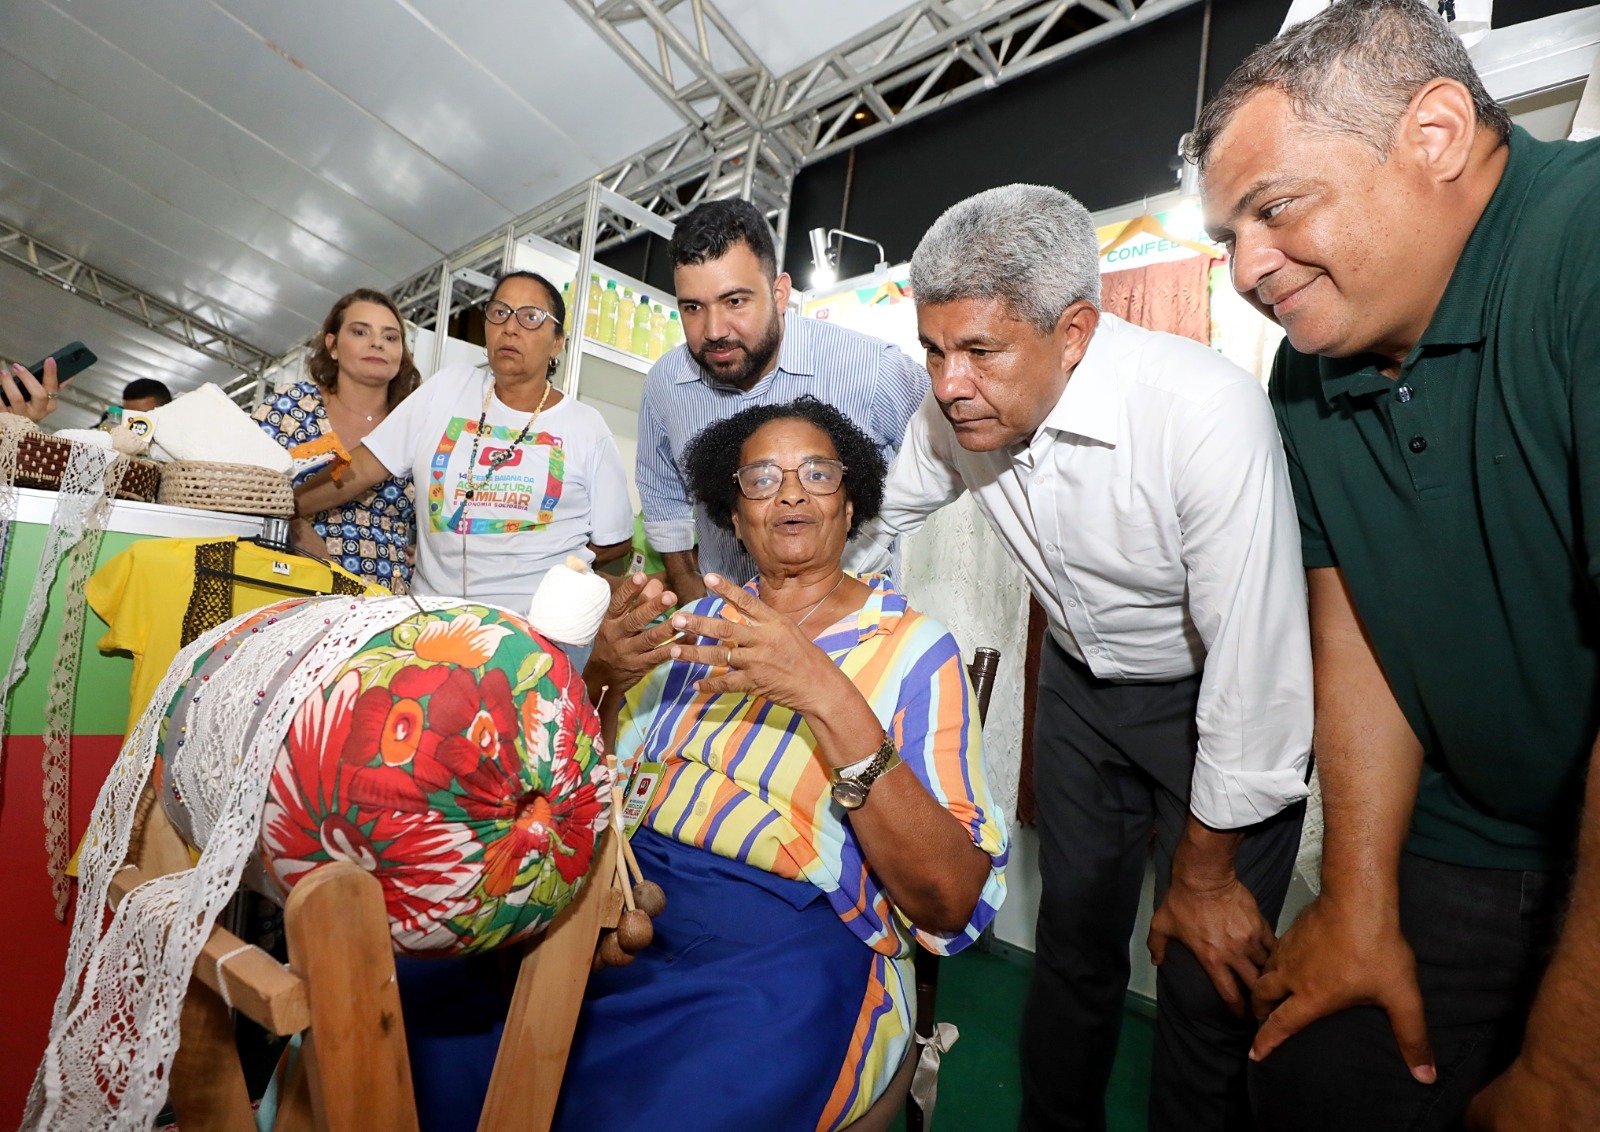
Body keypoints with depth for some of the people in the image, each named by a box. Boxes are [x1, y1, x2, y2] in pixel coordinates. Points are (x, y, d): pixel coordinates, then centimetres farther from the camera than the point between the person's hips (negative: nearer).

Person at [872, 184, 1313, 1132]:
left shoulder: (1206, 412, -33)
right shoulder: (958, 405, -16)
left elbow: (1256, 660, -28)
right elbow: (873, 517, 2)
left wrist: (1204, 873, -16)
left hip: (1215, 699, -4)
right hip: (1081, 682, 5)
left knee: (1208, 976, 2)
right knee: (1075, 932, 16)